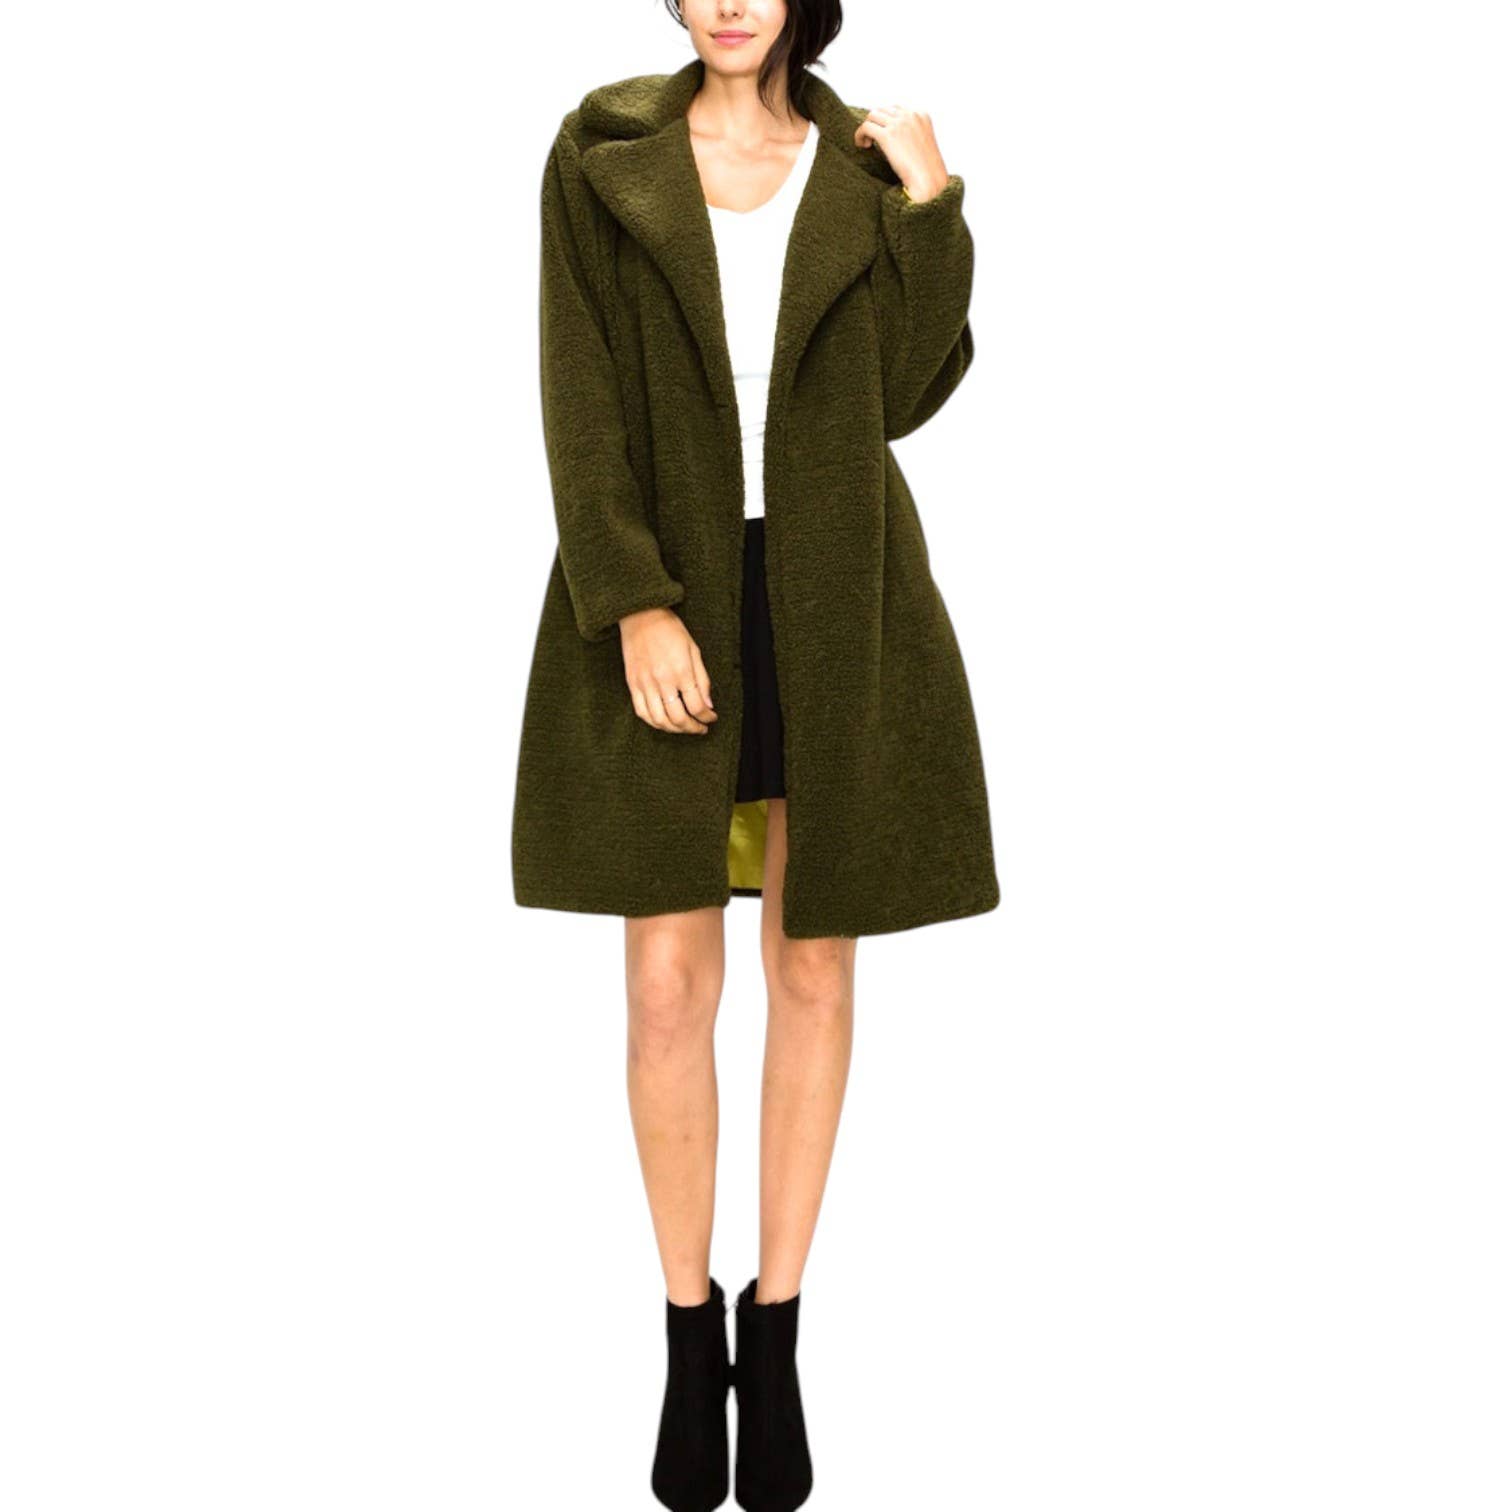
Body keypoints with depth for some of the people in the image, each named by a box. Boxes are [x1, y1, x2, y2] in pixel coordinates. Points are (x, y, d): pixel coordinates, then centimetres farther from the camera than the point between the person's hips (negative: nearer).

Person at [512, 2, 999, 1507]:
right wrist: (634, 605, -15)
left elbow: (906, 394, -1)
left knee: (813, 973, 5)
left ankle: (777, 1341, 21)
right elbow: (580, 398, -5)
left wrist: (932, 202, -8)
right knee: (670, 985, -1)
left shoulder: (865, 165, 6)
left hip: (833, 604, 2)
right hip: (662, 603, -1)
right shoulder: (602, 152, 3)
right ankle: (688, 1339, 18)